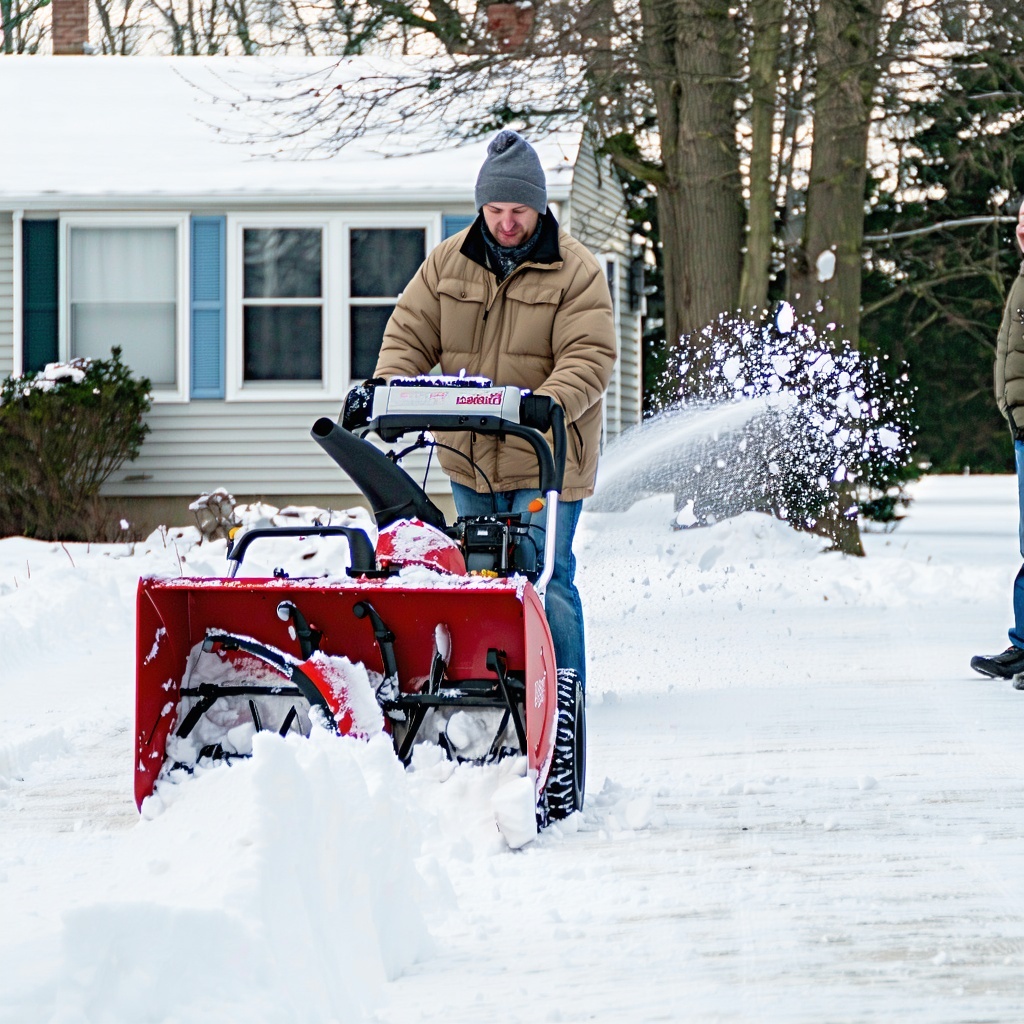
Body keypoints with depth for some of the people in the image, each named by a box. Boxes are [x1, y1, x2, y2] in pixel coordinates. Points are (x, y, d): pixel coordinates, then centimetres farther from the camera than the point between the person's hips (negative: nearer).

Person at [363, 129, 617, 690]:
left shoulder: (576, 271, -6)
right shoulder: (448, 261, 7)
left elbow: (589, 359, -15)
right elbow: (410, 334, 5)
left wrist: (547, 404, -33)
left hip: (545, 459, -5)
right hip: (470, 455, 5)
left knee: (544, 576, -12)